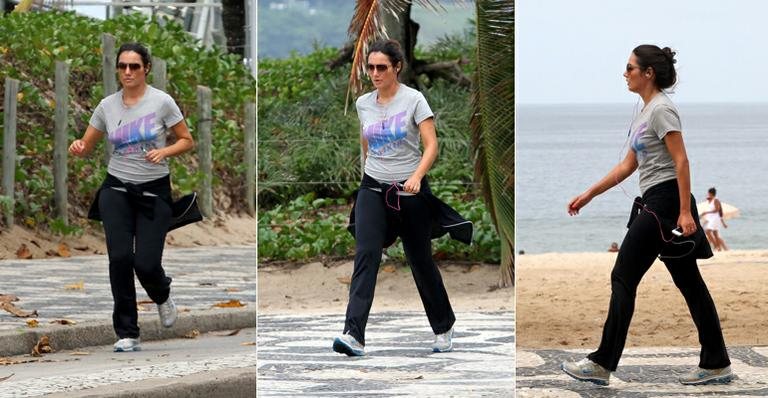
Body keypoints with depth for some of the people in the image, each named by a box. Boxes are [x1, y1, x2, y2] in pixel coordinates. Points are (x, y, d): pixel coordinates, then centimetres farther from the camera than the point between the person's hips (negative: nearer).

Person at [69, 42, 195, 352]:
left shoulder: (161, 102, -9)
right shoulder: (107, 106, 0)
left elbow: (187, 141, -1)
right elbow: (87, 146, 7)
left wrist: (164, 152, -20)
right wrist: (77, 149, -17)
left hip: (154, 192, -2)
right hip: (117, 190, 2)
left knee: (146, 264, -10)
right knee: (120, 257, -16)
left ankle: (162, 295, 30)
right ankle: (126, 334, -4)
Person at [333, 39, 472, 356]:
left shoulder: (413, 99, -9)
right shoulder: (363, 104, 5)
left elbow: (432, 145, -15)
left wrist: (416, 176, -30)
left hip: (410, 190, -3)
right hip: (373, 188, 3)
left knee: (421, 261, 9)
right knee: (366, 254, -17)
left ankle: (444, 328, 31)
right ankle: (353, 335, -28)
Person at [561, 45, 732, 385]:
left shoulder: (661, 109, -13)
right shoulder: (644, 112, 17)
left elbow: (681, 161, -19)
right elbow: (627, 166, 20)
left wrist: (685, 211, -24)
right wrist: (588, 195, 18)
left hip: (665, 203, -10)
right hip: (657, 203, 10)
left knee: (623, 278, -6)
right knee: (688, 282, 8)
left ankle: (602, 364, -3)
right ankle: (716, 364, 9)